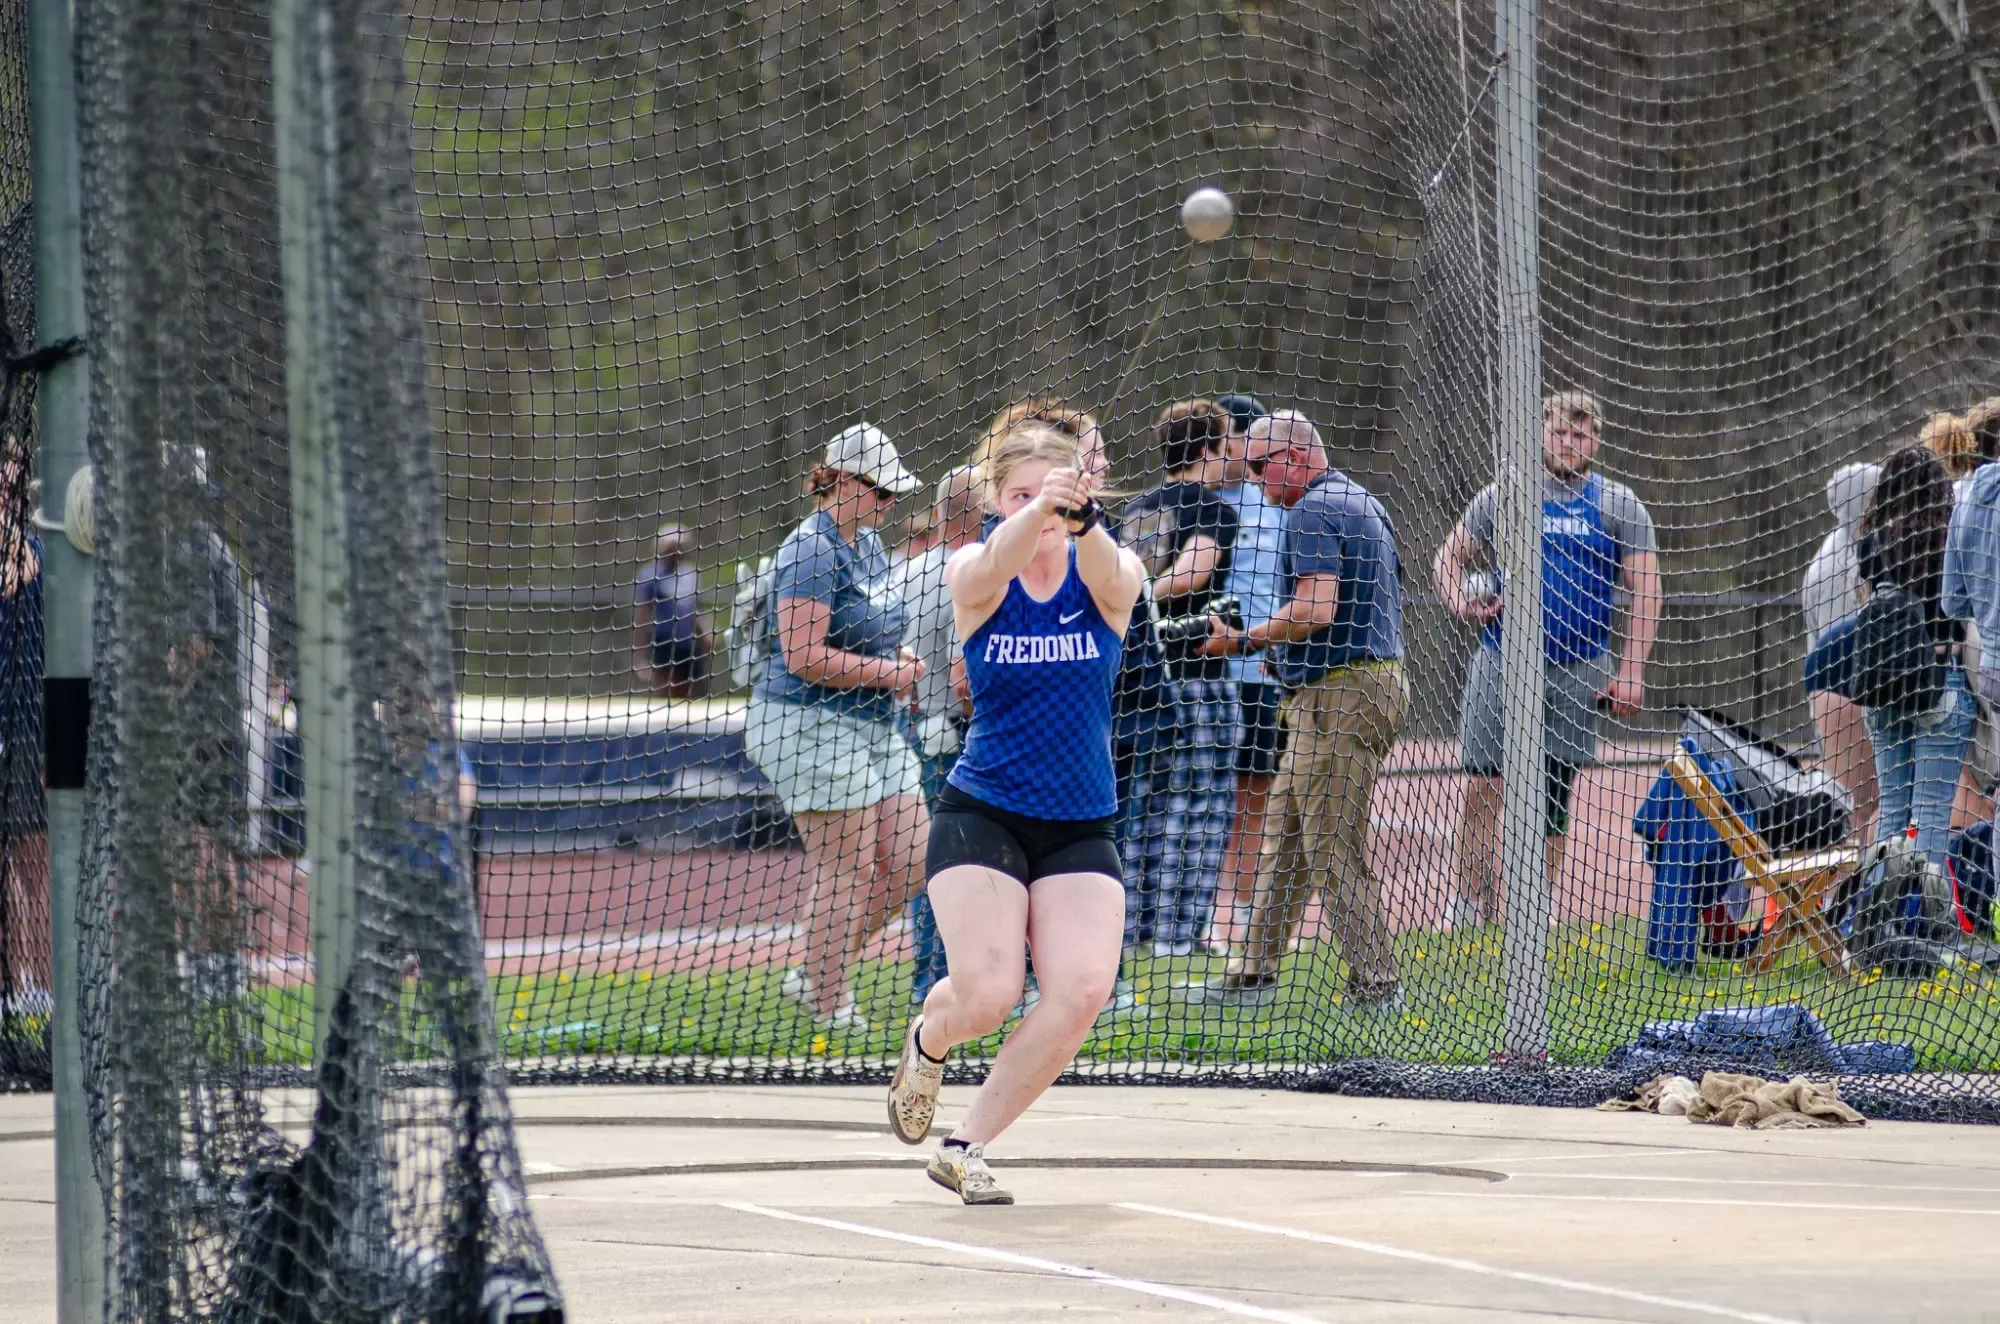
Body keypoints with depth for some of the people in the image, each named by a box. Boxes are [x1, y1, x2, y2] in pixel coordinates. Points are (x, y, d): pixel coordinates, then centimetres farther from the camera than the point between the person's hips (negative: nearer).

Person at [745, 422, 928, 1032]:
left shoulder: (868, 544, 14)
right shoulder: (811, 552, -15)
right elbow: (805, 656, -23)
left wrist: (901, 659, 10)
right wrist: (885, 672, -17)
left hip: (875, 727, 10)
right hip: (813, 727, -10)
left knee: (909, 859, 6)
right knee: (847, 870, -7)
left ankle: (819, 975, 18)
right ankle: (829, 1006, 1)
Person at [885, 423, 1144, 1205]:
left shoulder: (1111, 580, -3)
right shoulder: (974, 577, -5)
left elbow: (1107, 575, -29)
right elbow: (998, 561, -30)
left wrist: (1081, 521, -53)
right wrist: (1039, 509, -53)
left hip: (1082, 831, 2)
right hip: (981, 816, -2)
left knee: (1082, 991, -18)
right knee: (985, 996, -18)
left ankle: (966, 1147, -1)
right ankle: (927, 1041, 22)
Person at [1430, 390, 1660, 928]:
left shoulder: (1619, 506, 5)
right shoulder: (1502, 497, 6)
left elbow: (1645, 591, 1)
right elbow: (1449, 557, 11)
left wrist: (1631, 670, -9)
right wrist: (1461, 604, -11)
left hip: (1577, 672, 0)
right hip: (1502, 661, 0)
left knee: (1553, 798, 3)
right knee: (1484, 790, -6)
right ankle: (1471, 906, 0)